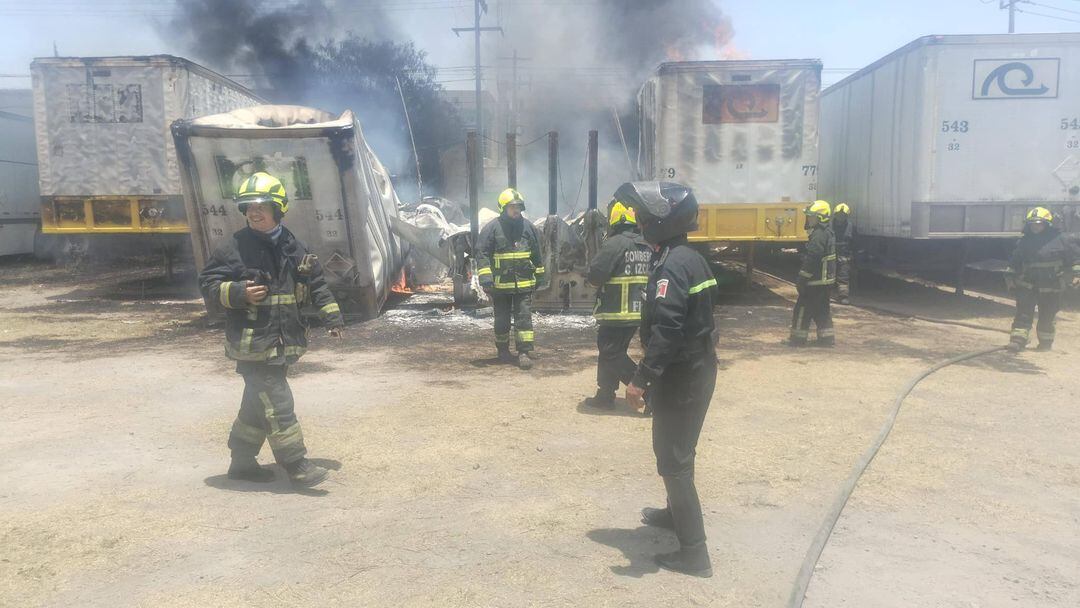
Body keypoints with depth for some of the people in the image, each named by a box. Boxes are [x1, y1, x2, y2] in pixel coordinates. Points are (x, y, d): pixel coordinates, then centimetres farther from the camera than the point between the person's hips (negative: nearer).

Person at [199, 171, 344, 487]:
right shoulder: (234, 247, -8)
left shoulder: (294, 248, 7)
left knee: (258, 403, 16)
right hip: (252, 344, -6)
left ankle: (242, 461, 30)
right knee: (277, 404, -7)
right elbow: (207, 283, -4)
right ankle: (296, 464, 1)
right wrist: (238, 293, -20)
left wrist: (332, 316, 9)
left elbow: (316, 283, 16)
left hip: (283, 342, 6)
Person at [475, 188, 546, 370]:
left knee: (524, 318, -3)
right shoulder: (492, 228, -6)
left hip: (524, 283, 2)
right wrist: (485, 278, -16)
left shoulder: (528, 227, 5)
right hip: (501, 284, -1)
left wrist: (539, 276, 16)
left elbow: (537, 254, 13)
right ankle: (503, 352, 25)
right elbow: (482, 253, -8)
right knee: (502, 320, 10)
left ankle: (525, 353, -1)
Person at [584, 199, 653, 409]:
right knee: (610, 350, 18)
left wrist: (591, 277, 3)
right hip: (639, 311, 8)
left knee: (611, 353, 3)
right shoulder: (647, 245, 8)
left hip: (616, 312, -8)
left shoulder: (615, 243, -16)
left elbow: (594, 276, -18)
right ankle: (605, 396, 19)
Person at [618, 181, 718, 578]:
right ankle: (677, 513, 45)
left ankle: (693, 552, 4)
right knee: (676, 449, 26)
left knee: (673, 458, -2)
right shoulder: (691, 258, 10)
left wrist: (642, 378, -29)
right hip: (697, 368, 10)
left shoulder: (671, 266, -21)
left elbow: (666, 330, -30)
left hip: (681, 376, -10)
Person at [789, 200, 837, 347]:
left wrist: (802, 280, -19)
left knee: (803, 309, -2)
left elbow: (811, 260, -24)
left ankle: (798, 338, 4)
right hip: (826, 280, 10)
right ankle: (827, 337, 17)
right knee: (821, 309, 15)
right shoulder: (828, 233, 14)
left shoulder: (818, 236, -20)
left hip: (815, 280, -10)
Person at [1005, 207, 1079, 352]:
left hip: (1051, 287, -1)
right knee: (1023, 314, -8)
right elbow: (1014, 262, 14)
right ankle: (1017, 340, -12)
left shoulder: (1059, 240, -2)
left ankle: (1046, 342, 27)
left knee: (1047, 317, 10)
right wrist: (1010, 276, 10)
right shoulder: (1024, 242, 5)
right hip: (1027, 285, 1)